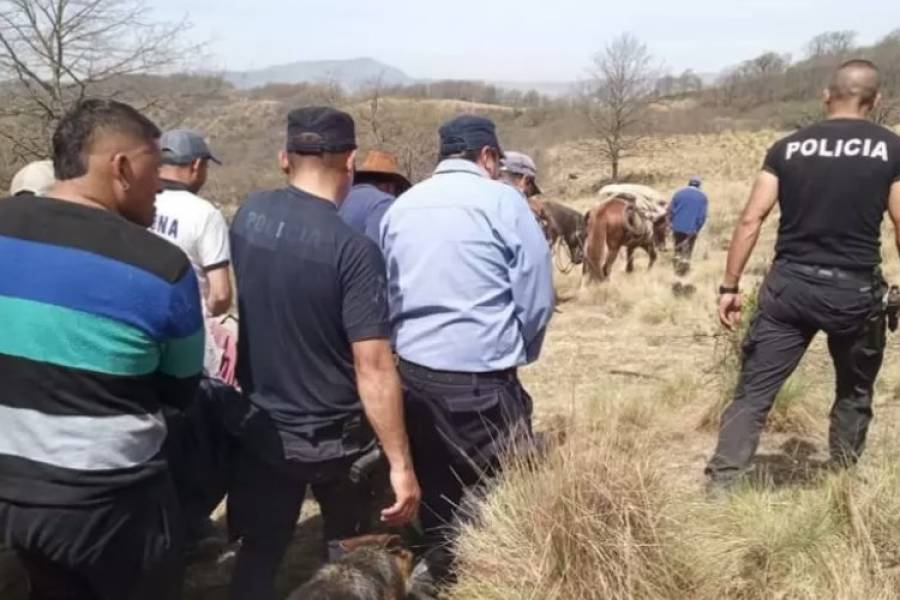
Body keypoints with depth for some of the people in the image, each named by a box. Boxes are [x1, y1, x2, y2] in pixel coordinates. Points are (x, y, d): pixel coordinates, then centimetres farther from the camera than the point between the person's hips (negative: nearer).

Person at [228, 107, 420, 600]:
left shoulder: (248, 215, -5)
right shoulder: (353, 249, -22)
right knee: (348, 547, 22)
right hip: (331, 435, -4)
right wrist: (400, 465, -18)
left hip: (260, 424, 4)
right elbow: (373, 368, -24)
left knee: (259, 553, 16)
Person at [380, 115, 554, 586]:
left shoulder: (400, 206, 10)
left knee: (433, 477, 20)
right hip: (480, 375, -6)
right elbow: (538, 297, -6)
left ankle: (439, 567, 36)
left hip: (411, 368, 7)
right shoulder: (502, 201, -6)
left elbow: (385, 291, 15)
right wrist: (518, 352, 11)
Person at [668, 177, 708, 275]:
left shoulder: (679, 193, 6)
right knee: (687, 250, 6)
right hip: (692, 228, -2)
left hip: (678, 226, 2)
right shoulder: (703, 197, 3)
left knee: (678, 248, 15)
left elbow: (671, 210, 1)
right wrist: (697, 229, 0)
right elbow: (702, 215, -4)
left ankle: (677, 269, 15)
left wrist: (672, 222, 10)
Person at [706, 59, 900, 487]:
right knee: (855, 391, 22)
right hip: (856, 290, 0)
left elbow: (751, 220, -2)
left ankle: (720, 484, 0)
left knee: (754, 390, 4)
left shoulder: (788, 148, 3)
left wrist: (730, 286, 2)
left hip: (790, 284, 1)